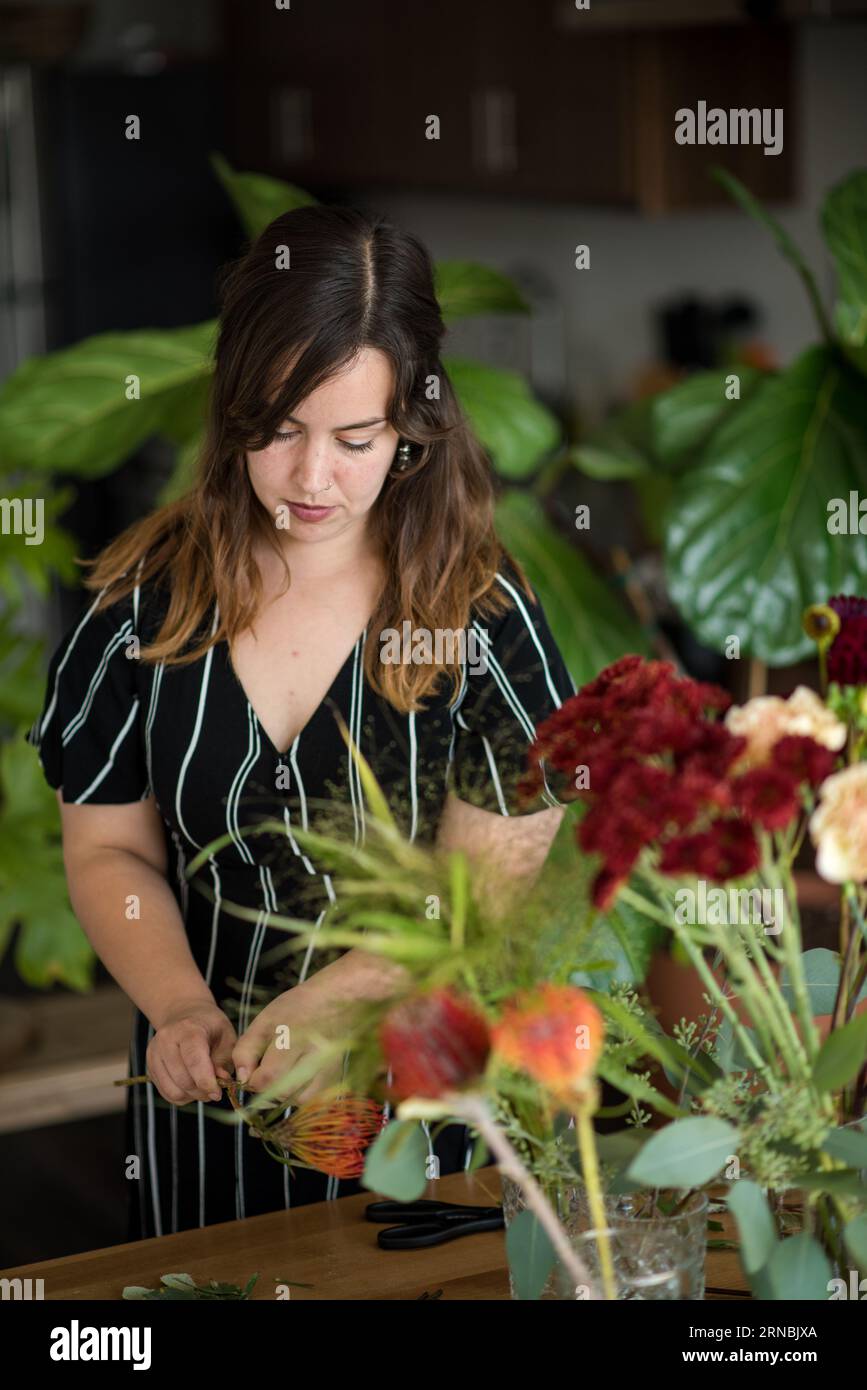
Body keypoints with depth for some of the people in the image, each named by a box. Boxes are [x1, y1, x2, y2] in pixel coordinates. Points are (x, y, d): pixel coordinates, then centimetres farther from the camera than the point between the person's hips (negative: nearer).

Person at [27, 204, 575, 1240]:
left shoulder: (481, 613, -12)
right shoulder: (149, 599, -6)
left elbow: (491, 883, -14)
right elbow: (108, 851, -1)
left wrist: (329, 1000, -28)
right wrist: (179, 1007, -19)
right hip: (205, 1079, 2)